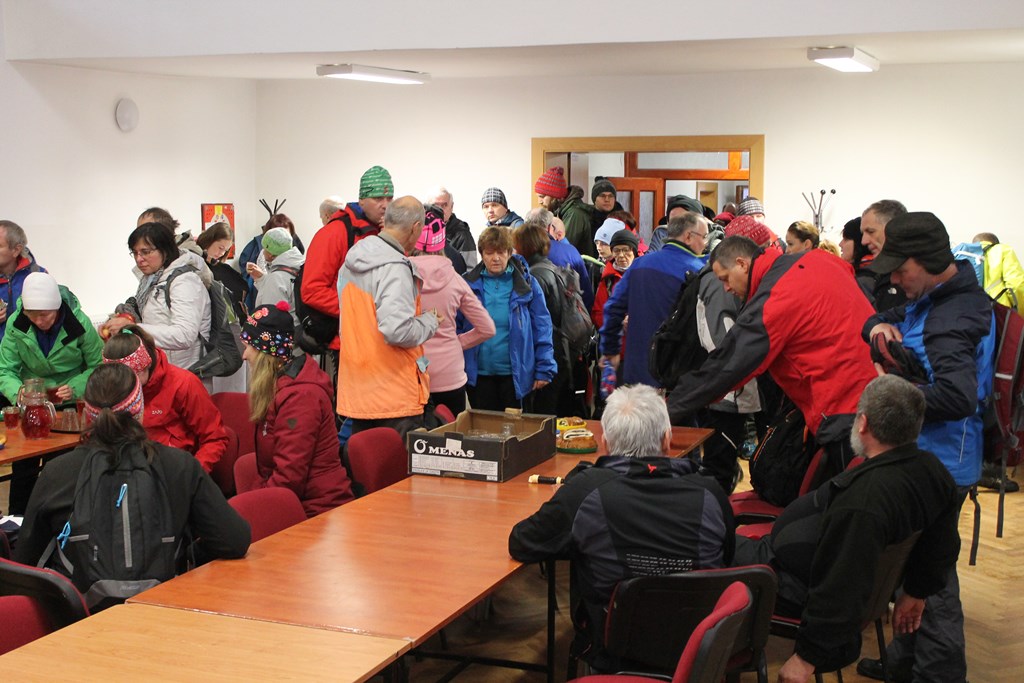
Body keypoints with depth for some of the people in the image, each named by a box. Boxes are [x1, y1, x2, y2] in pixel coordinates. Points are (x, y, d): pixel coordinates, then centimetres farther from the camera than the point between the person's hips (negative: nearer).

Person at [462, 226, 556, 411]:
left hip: (515, 374, -1)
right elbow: (457, 328, 6)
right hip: (479, 373, 1)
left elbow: (542, 328, -1)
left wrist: (544, 369, -5)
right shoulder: (469, 284, 2)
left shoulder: (527, 284, -1)